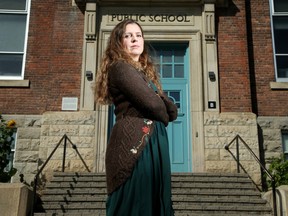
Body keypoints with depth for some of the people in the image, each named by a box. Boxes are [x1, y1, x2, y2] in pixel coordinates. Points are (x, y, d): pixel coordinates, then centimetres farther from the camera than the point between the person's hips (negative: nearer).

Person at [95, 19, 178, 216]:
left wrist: (169, 110, -5)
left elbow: (171, 110, 16)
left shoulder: (145, 72, 22)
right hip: (134, 142, -9)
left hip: (152, 141, 9)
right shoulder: (120, 68, -6)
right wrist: (164, 117, 5)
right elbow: (152, 103, -15)